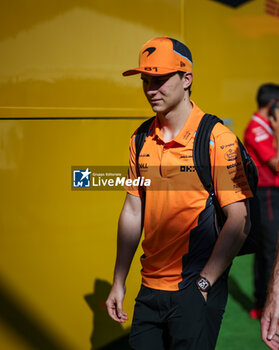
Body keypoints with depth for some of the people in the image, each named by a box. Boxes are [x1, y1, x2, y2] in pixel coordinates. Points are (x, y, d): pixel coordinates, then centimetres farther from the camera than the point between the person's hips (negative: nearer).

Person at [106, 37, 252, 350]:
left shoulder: (216, 138, -11)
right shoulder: (140, 139, 7)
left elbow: (239, 222, -13)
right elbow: (133, 211, 13)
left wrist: (203, 284, -15)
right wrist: (119, 282, 12)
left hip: (196, 291, -5)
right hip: (149, 289, 5)